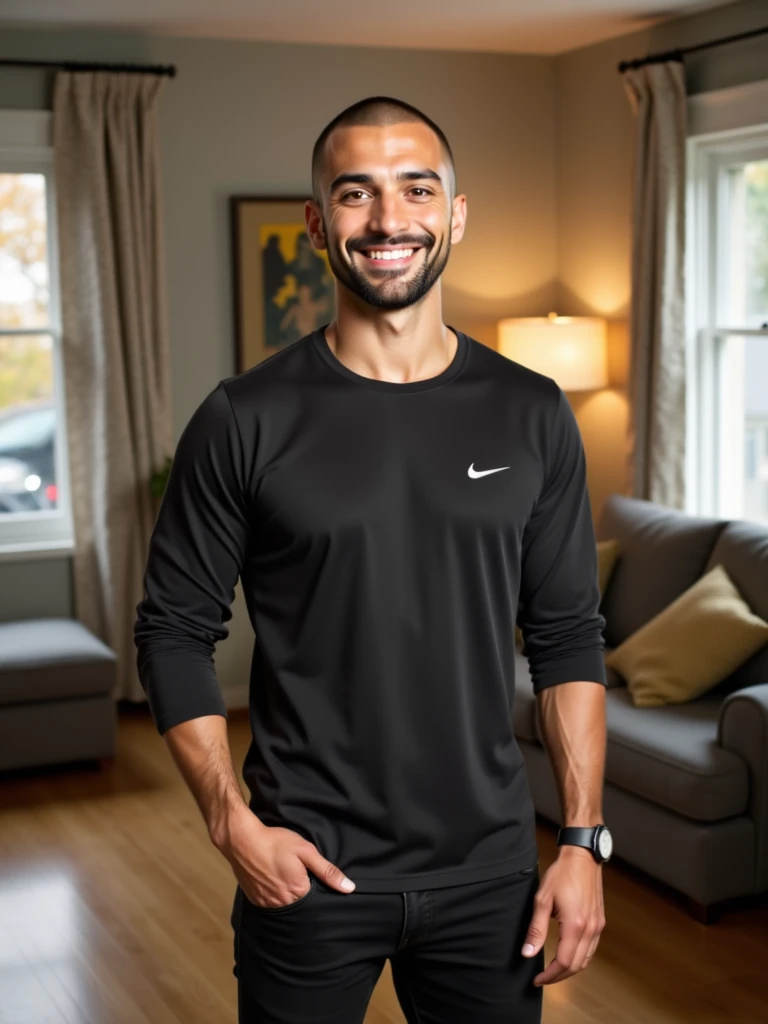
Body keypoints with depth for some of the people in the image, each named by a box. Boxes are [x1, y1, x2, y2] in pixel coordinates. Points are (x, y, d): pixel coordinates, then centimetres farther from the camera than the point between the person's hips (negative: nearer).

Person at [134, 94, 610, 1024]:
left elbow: (567, 639, 3)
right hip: (305, 873, -2)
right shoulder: (246, 421, -7)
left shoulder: (531, 416, 0)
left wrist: (584, 841, -1)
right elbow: (175, 631, -2)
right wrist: (233, 824, -10)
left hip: (487, 873, 2)